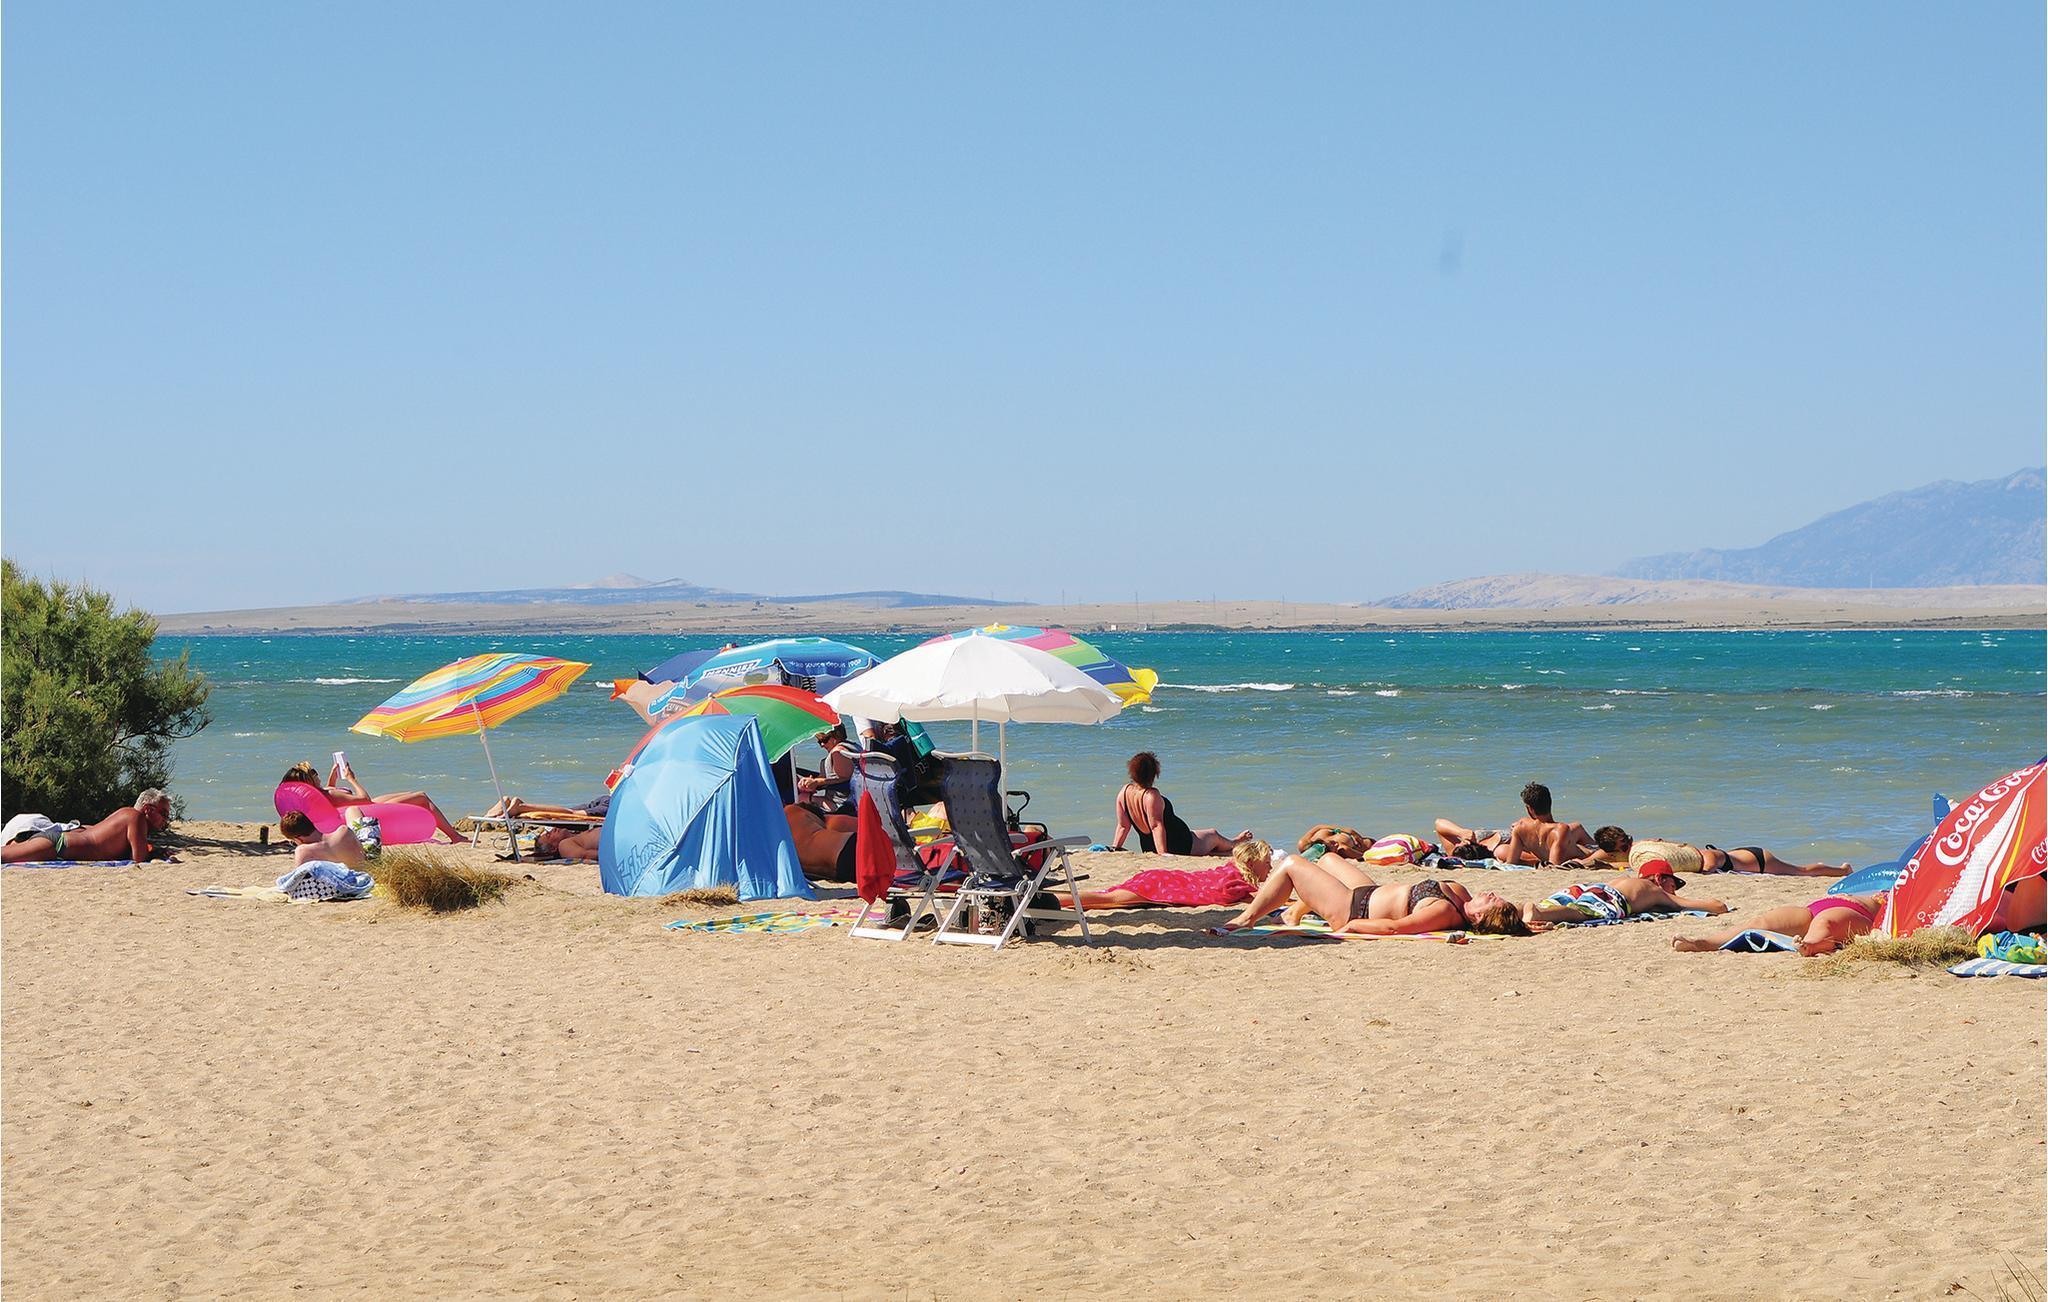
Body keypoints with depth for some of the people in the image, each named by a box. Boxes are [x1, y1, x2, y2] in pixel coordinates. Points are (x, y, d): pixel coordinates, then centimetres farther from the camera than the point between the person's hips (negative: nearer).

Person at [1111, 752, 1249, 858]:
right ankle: (1233, 843, 53)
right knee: (1214, 835, 21)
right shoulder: (1151, 795, -29)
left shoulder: (1125, 791, -7)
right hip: (1178, 845, -8)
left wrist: (1115, 847, 3)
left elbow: (1123, 825, -4)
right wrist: (1162, 852, -37)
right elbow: (1156, 825, -34)